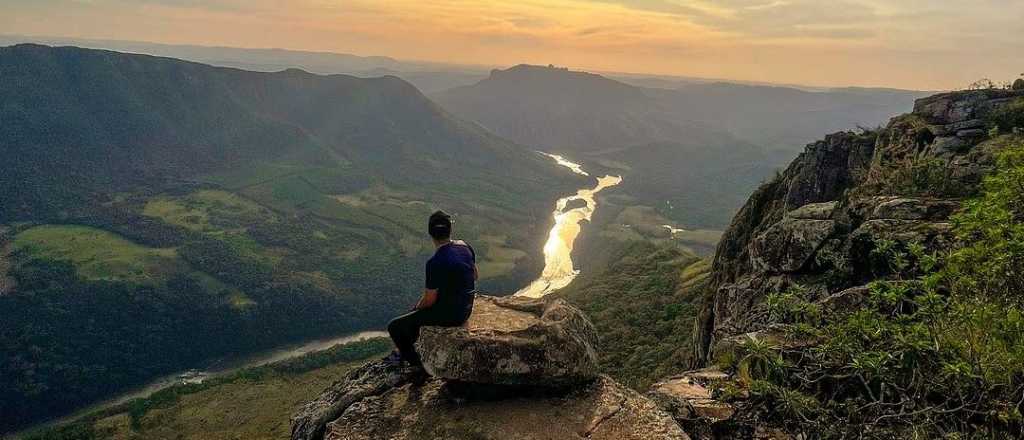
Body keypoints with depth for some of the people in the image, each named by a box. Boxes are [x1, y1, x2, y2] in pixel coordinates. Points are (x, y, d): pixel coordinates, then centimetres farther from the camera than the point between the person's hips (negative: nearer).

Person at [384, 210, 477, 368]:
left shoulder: (435, 263, -28)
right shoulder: (465, 247, -6)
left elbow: (429, 300, -20)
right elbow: (475, 276, 10)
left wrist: (418, 307, 2)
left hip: (448, 315, -8)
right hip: (465, 308, 8)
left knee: (394, 327, 3)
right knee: (417, 309, 31)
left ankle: (416, 362, 18)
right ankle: (402, 352, 41)